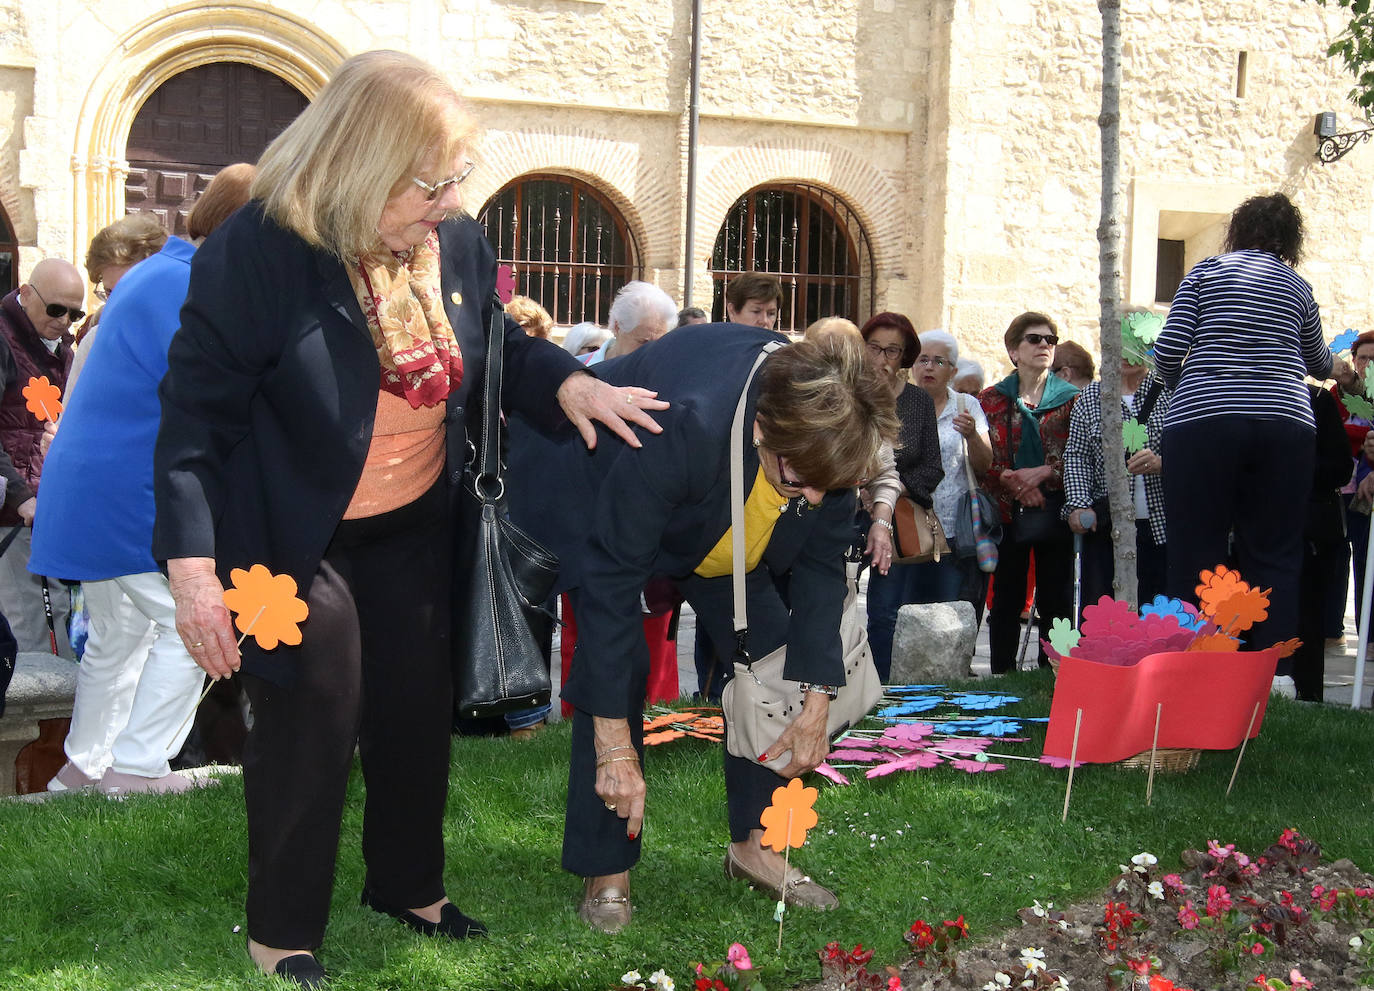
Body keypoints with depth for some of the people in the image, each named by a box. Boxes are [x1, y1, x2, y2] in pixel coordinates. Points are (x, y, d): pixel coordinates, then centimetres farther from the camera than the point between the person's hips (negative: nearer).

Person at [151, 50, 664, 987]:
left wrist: (571, 384, -10)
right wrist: (193, 569, -26)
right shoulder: (256, 251, -24)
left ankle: (410, 884, 37)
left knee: (419, 710, 15)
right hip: (295, 538, -6)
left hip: (414, 529, 6)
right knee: (312, 725, -1)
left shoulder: (458, 241, -6)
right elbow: (197, 414, -21)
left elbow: (502, 347, 11)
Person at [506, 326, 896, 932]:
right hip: (594, 496, -6)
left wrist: (817, 702, -14)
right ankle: (606, 875, -5)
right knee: (617, 663, -18)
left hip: (720, 521, 6)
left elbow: (820, 563, -11)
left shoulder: (827, 435, -27)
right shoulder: (688, 426, -45)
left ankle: (753, 842, 14)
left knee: (770, 649, -1)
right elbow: (611, 577, -39)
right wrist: (616, 745, -36)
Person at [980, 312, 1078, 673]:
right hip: (1007, 510, 0)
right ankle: (1002, 677, 8)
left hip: (1054, 510, 0)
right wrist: (1012, 481, -14)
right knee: (1007, 597, 2)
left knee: (1055, 597, 0)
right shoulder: (991, 399, 8)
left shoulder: (1071, 399, 7)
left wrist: (1043, 473, -14)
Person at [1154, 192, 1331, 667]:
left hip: (1203, 420, -2)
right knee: (1274, 557, 5)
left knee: (1196, 556, 1)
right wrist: (1333, 363, 55)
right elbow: (1318, 363, 31)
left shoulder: (1206, 272, 10)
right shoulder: (1298, 287, 17)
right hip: (1285, 423, 2)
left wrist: (1181, 387, 22)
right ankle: (1274, 675, 1)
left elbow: (1168, 350, 0)